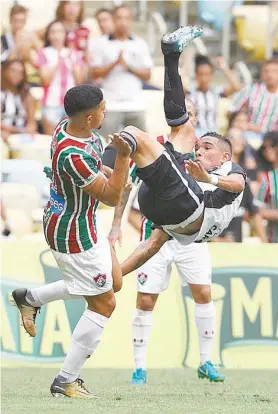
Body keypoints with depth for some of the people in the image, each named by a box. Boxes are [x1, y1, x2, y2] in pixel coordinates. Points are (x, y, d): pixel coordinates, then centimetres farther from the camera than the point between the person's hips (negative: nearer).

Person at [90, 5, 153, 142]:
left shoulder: (140, 44, 10)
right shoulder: (100, 43, 4)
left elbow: (147, 75, 8)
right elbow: (95, 74, 0)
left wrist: (129, 67, -9)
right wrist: (115, 63, -13)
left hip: (135, 105, 2)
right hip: (110, 105, -2)